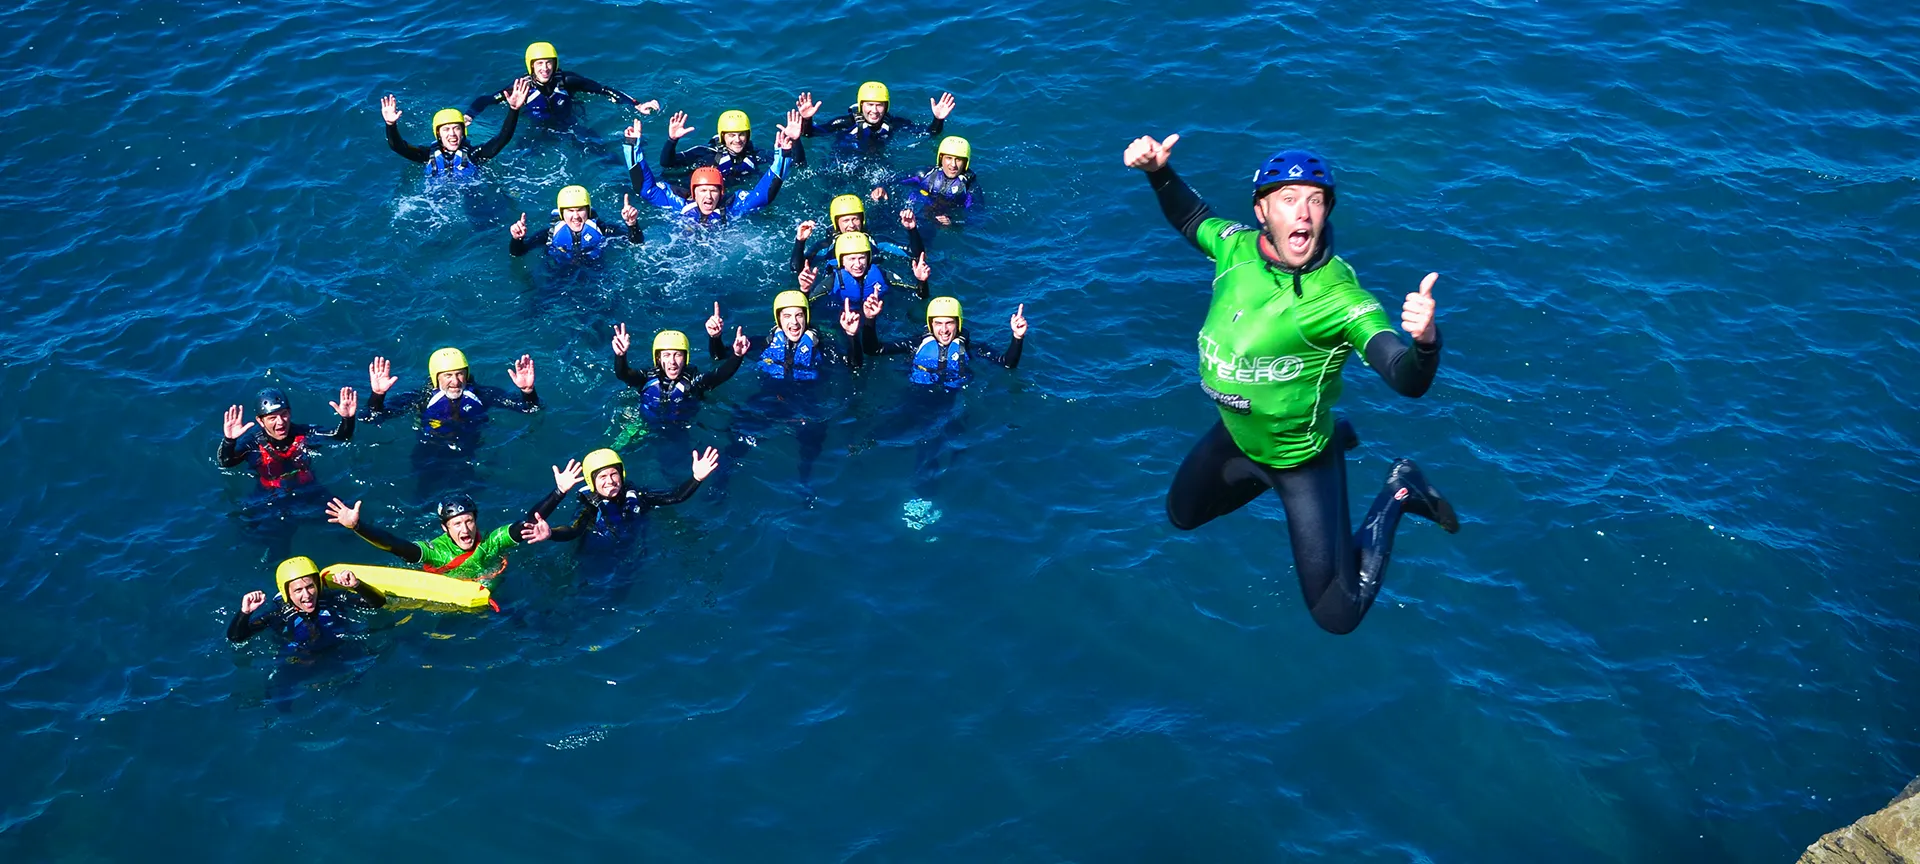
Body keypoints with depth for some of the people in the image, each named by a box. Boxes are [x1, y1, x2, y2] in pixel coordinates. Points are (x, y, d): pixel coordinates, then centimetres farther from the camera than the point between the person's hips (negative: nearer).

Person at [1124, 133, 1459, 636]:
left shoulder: (1339, 296, -33)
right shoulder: (1238, 247, -16)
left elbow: (1407, 380, -44)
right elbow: (1192, 218, 7)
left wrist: (1425, 340, -67)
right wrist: (1159, 173, -11)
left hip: (1302, 458, -6)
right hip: (1235, 435, 6)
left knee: (1336, 615, 0)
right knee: (1181, 515, 31)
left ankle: (1395, 496, 19)